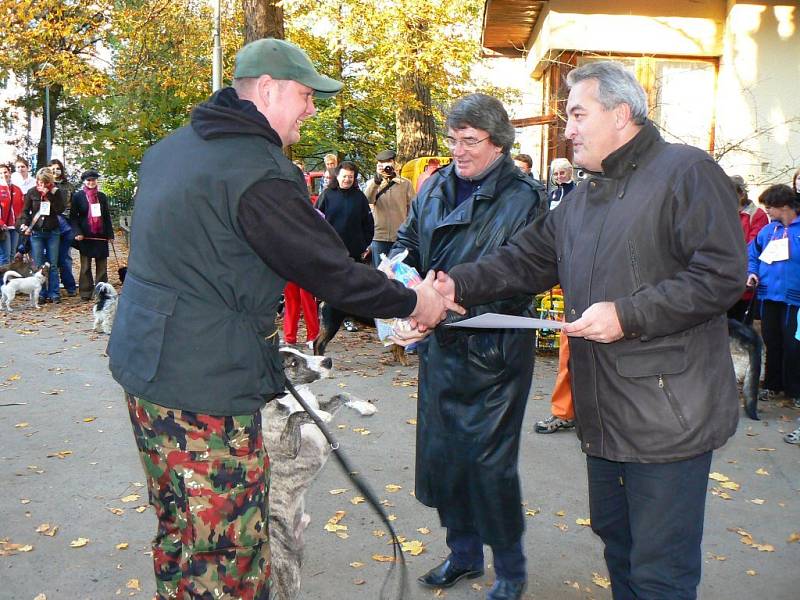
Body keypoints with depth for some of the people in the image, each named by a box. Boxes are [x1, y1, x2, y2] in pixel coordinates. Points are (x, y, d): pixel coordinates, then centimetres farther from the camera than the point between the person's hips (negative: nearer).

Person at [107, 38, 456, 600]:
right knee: (230, 554, 1)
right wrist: (411, 301, -1)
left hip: (143, 363, 10)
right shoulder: (261, 172, -18)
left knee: (180, 533, 22)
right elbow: (330, 270, -15)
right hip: (207, 387, -10)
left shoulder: (173, 146, 12)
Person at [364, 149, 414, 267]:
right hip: (379, 236, 1)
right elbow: (367, 200, -15)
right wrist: (377, 178, -25)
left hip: (401, 237, -1)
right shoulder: (373, 183, 5)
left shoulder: (405, 184, 2)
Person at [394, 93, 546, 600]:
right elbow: (407, 240, 18)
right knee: (440, 453, 14)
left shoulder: (524, 198, -11)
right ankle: (464, 553, 36)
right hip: (440, 347, 6)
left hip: (493, 353, -6)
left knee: (490, 462, 1)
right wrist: (399, 264, -5)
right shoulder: (434, 187, 7)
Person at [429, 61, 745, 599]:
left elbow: (723, 274, -18)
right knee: (616, 538, 22)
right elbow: (526, 261, 16)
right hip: (605, 414, 8)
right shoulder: (584, 199, 17)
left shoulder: (686, 172, -9)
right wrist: (459, 284, 2)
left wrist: (628, 315, -21)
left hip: (668, 414, -8)